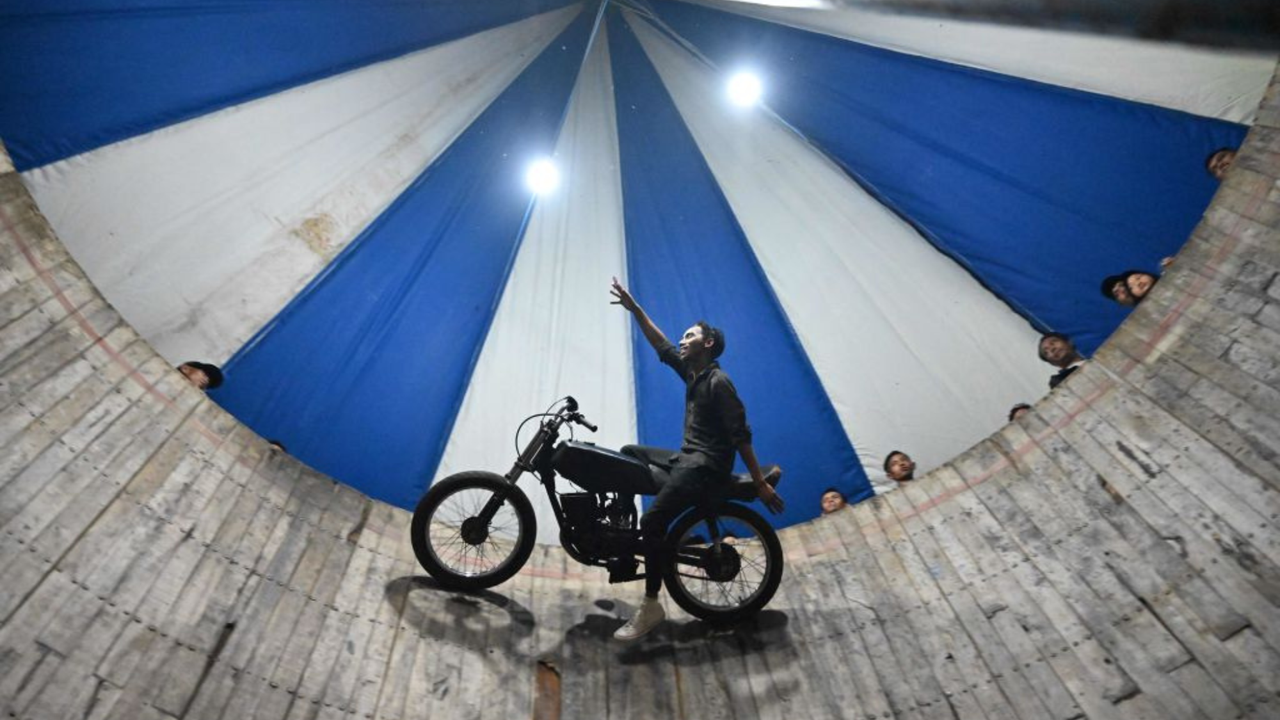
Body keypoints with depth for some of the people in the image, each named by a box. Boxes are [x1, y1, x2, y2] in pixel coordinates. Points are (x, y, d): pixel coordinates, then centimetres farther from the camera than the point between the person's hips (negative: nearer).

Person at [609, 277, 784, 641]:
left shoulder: (718, 382, -13)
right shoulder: (692, 373, 14)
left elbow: (741, 436, -16)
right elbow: (661, 345, 16)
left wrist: (760, 484, -18)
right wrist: (634, 308, 12)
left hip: (707, 466, -10)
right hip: (687, 458, 10)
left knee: (652, 521, -21)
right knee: (629, 453, 17)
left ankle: (651, 607, -10)